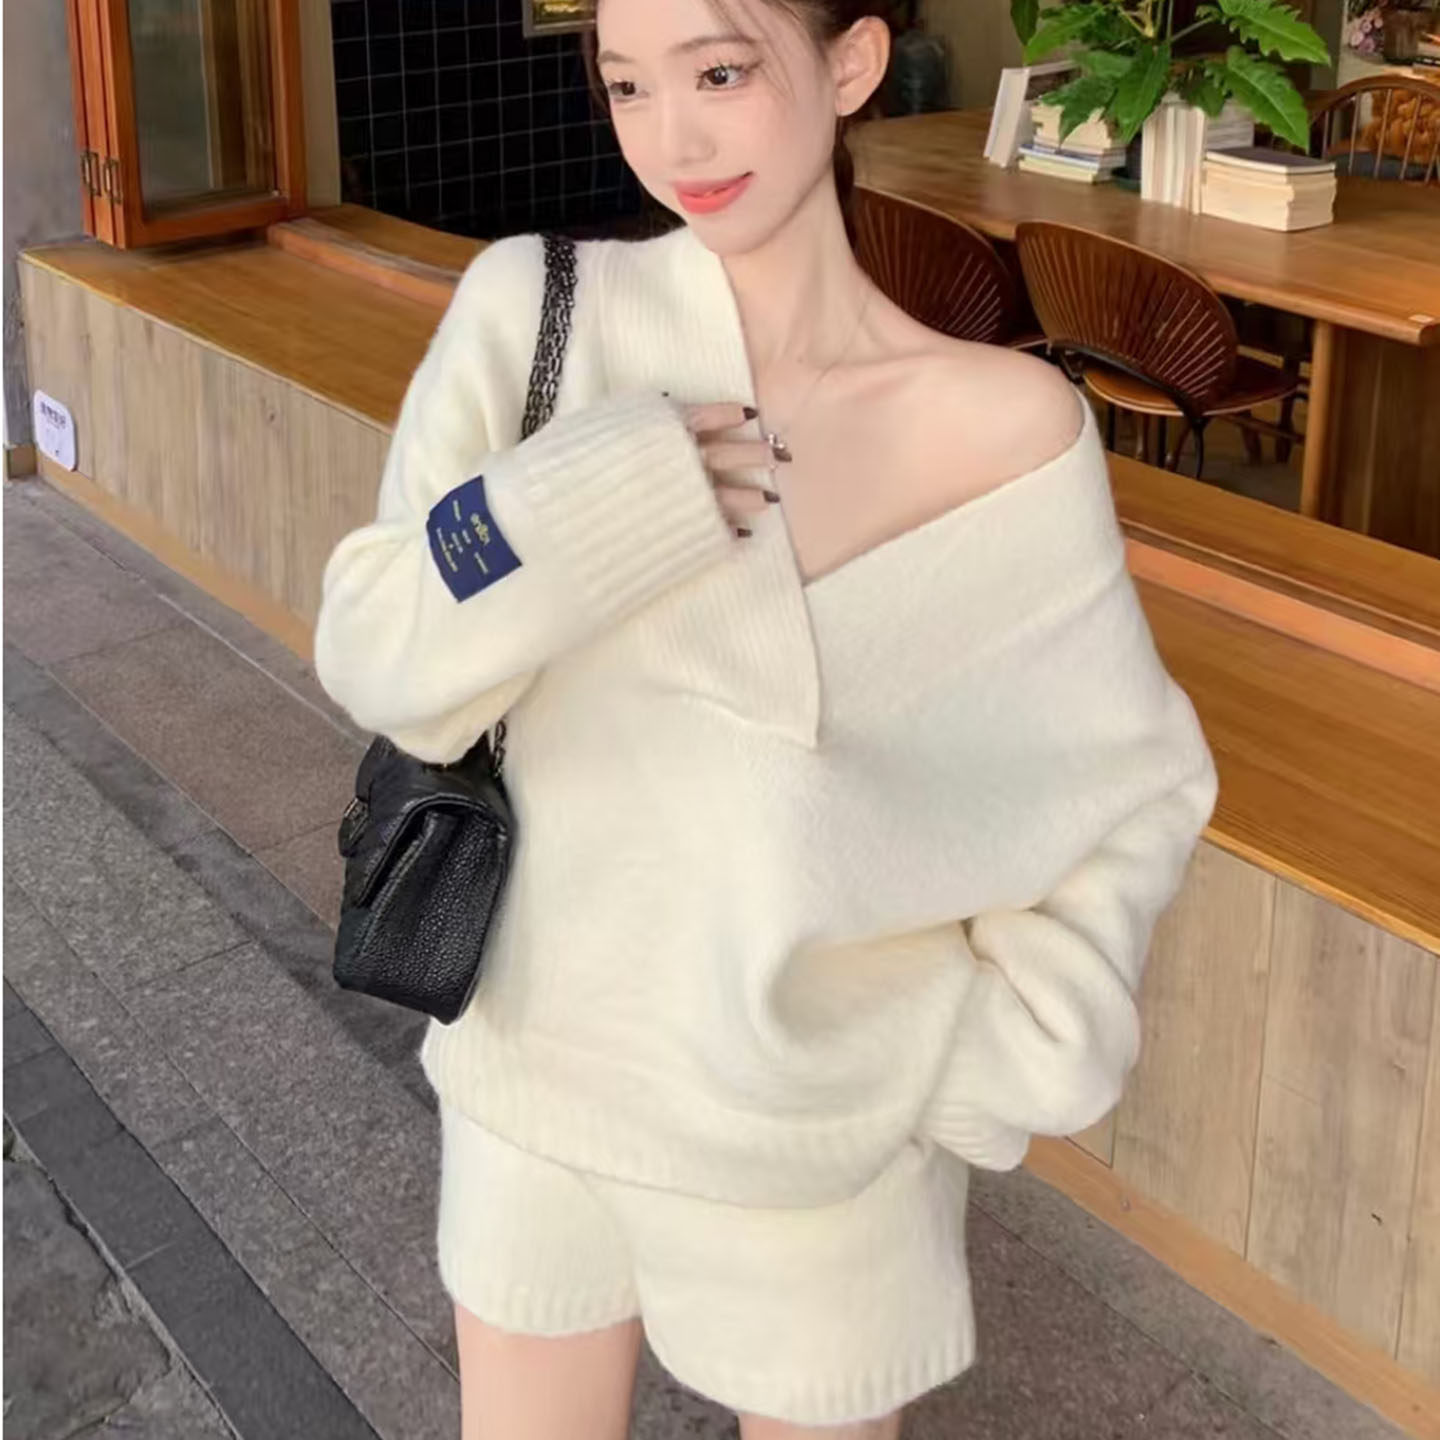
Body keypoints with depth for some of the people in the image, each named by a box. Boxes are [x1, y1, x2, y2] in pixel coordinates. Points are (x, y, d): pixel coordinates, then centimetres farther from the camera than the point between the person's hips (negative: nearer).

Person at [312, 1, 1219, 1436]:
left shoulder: (1004, 427, -14)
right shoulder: (528, 310, -10)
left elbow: (1136, 776, -3)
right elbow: (376, 664, -13)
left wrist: (1017, 1045, -13)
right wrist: (584, 503, -27)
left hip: (820, 1124, -1)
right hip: (536, 1076, 2)